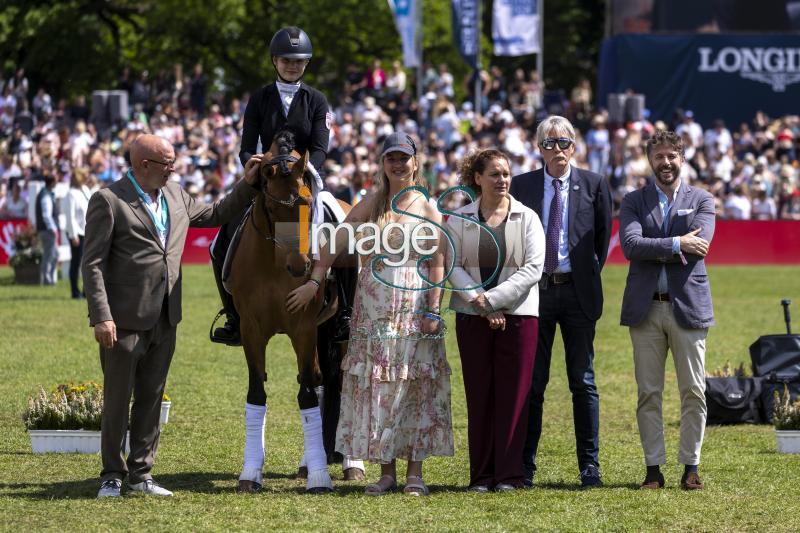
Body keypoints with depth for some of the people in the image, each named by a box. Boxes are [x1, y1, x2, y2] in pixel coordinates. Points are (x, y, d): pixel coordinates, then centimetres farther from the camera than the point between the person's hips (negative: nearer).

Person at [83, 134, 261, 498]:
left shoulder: (175, 195, 10)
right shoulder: (108, 201, -10)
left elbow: (214, 215, 27)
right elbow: (93, 263, -12)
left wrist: (247, 184, 16)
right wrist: (101, 317, -19)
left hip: (164, 321, 6)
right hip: (125, 321, -6)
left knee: (151, 399, 11)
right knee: (117, 401, 3)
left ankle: (141, 473, 19)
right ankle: (112, 476, 12)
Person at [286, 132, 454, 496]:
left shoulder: (428, 210, 3)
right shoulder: (371, 204, 6)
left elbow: (437, 265, -2)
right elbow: (336, 242, 1)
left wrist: (433, 312, -10)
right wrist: (314, 281, -8)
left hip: (414, 305, -1)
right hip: (374, 307, 2)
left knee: (415, 383, -1)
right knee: (376, 384, 2)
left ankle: (414, 471, 4)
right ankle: (386, 470, 9)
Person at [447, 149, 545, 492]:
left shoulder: (526, 218, 3)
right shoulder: (459, 219, 6)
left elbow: (533, 267, -6)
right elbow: (453, 266, -1)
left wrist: (492, 298, -13)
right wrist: (482, 306, -12)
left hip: (517, 314, -1)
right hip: (473, 318, 1)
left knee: (513, 396, -2)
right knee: (479, 396, 2)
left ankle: (509, 474, 2)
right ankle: (481, 475, 6)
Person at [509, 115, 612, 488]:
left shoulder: (594, 185, 3)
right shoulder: (521, 186, 4)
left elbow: (603, 235, 10)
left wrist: (590, 274, 6)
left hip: (577, 291, -1)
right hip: (535, 290, 1)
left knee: (583, 381, 3)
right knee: (531, 381, 4)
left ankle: (590, 467, 7)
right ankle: (524, 465, 8)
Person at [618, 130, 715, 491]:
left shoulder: (701, 201, 6)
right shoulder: (634, 201, 8)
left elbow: (698, 247, -10)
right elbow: (630, 245, -9)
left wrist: (652, 251, -8)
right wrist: (675, 245, -16)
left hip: (688, 306, -1)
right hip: (645, 309, 1)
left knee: (693, 392, 0)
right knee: (648, 393, 2)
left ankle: (691, 467, 7)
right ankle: (653, 468, 7)